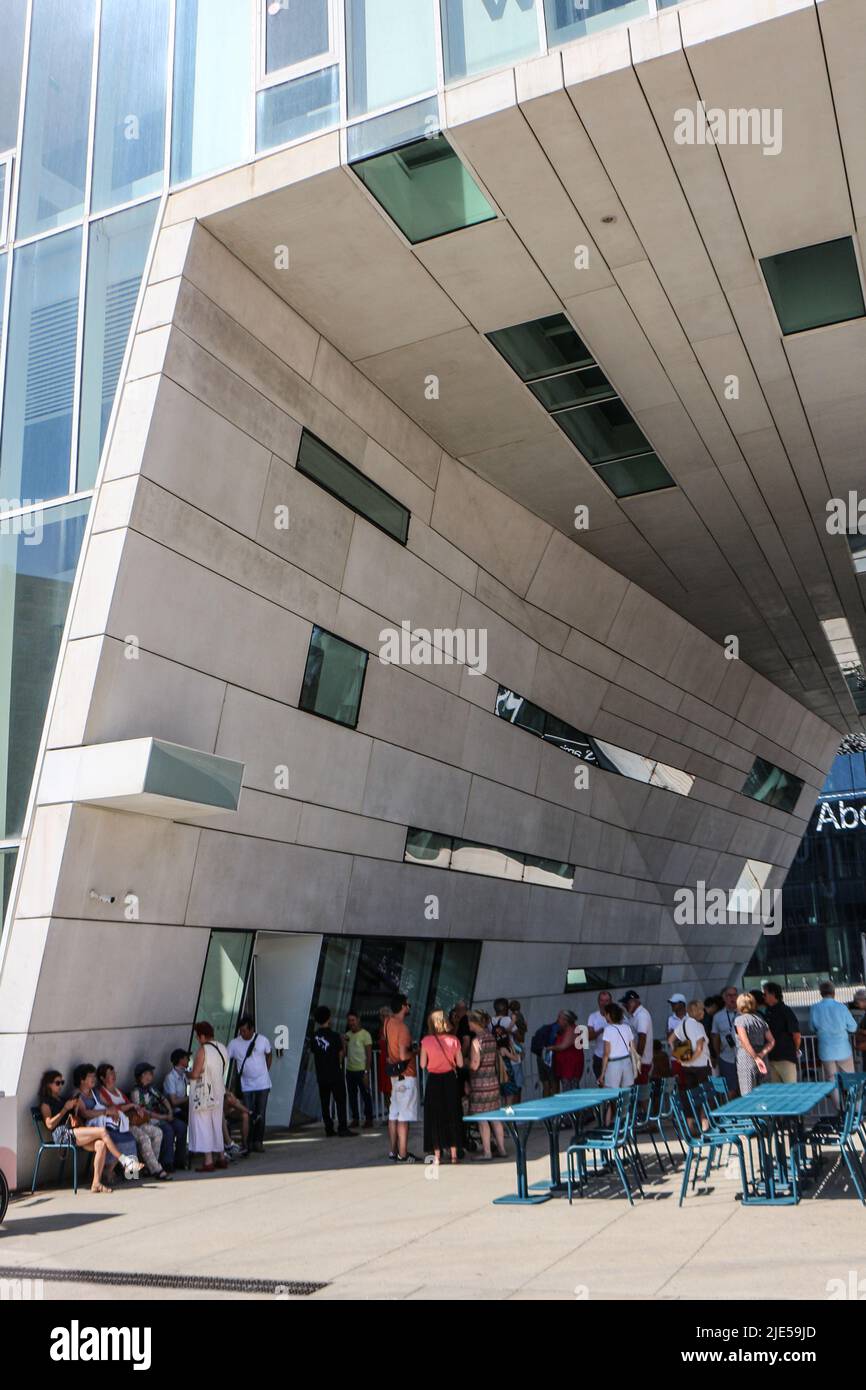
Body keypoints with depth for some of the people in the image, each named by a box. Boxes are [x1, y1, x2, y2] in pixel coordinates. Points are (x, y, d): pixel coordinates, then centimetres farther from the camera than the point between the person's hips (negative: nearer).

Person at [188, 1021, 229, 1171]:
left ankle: (208, 1160, -2)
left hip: (203, 1094, -7)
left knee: (203, 1125, 0)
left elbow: (195, 1074, -19)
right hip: (218, 1092, 7)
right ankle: (221, 1157, 23)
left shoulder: (203, 1050, -18)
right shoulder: (222, 1048, 5)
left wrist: (188, 1074, 2)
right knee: (217, 1124, 17)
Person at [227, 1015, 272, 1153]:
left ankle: (258, 1142, 13)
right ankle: (248, 1143, 13)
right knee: (248, 1115, 1)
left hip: (262, 1083, 0)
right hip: (246, 1086, 0)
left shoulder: (262, 1040, -5)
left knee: (260, 1114, 3)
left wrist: (266, 1071, 5)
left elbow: (269, 1055, 11)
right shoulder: (234, 1043, -7)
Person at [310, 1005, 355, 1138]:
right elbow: (341, 1053, -3)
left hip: (321, 1076, 4)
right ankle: (342, 1129, -2)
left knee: (325, 1103, 9)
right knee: (340, 1101, 1)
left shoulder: (314, 1037, 0)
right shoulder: (334, 1036, -11)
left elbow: (313, 1052, 7)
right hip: (335, 1074, -4)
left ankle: (329, 1129, 10)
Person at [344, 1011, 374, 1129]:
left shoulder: (365, 1034, -7)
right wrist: (344, 1043, -4)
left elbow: (369, 1055, -9)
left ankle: (368, 1119, 5)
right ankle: (355, 1119, 17)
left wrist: (366, 1072, -15)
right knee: (352, 1095, 8)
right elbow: (345, 1053, 15)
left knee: (366, 1095, -2)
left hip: (361, 1070, -6)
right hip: (350, 1070, 6)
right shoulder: (347, 1035, 12)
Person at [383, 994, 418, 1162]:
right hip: (406, 1075, -9)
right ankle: (403, 1155, -3)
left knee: (393, 1114, 11)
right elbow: (404, 1055, -23)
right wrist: (416, 1051, -7)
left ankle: (393, 1152, 17)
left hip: (395, 1074, 9)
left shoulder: (388, 1022, 6)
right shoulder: (402, 1027, -18)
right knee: (404, 1117, -5)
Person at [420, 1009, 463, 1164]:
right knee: (452, 1115, 12)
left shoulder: (426, 1041, -11)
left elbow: (422, 1065, -8)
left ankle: (437, 1155, 10)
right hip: (450, 1079, 2)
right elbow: (460, 1063, -3)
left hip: (434, 1081, -2)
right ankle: (454, 1154, 16)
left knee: (435, 1117, 8)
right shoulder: (453, 1040, -6)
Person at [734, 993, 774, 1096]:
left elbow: (745, 1042, -17)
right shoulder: (760, 1019, 13)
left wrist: (756, 1058, -18)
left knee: (748, 1095, -4)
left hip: (746, 1061, -6)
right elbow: (771, 1041, 8)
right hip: (763, 1062, 6)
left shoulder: (739, 1020, -4)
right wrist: (762, 1054, -4)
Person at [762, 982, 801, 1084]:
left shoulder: (785, 1011, -10)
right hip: (771, 1058, 7)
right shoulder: (768, 1012, 10)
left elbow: (796, 1035, -9)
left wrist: (795, 1050, 4)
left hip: (786, 1058, -7)